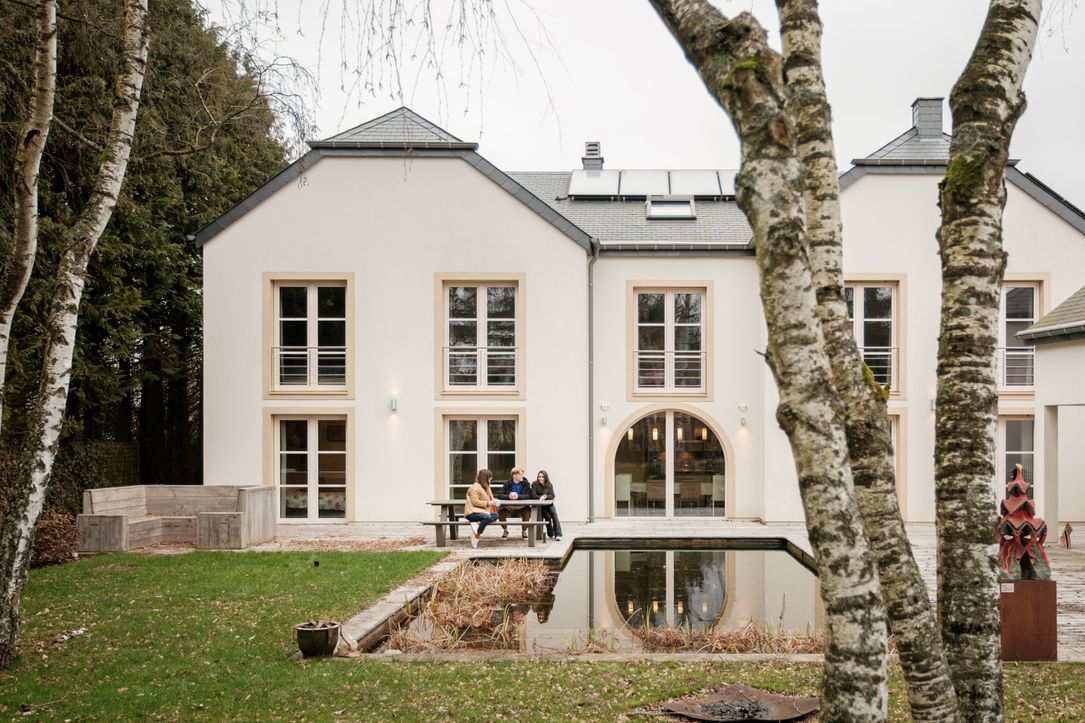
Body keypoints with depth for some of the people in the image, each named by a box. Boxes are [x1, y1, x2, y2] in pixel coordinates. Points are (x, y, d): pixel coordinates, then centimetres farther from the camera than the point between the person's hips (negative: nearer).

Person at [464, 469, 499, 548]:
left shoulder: (485, 487, 21)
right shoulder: (475, 487, -10)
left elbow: (488, 499, 29)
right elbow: (475, 502, -18)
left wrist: (492, 502, 8)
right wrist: (488, 503, -18)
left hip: (481, 511, 9)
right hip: (472, 513, -9)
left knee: (495, 515, -15)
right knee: (487, 517, -36)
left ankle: (477, 523, -28)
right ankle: (476, 537, -30)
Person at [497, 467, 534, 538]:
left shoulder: (525, 483, -2)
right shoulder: (508, 484, 0)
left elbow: (528, 495, -13)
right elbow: (500, 495, -6)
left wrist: (518, 496, -28)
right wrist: (509, 496, -26)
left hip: (521, 507, -1)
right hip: (508, 507, 1)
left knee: (527, 510, -31)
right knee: (501, 512, -26)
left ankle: (524, 531, -2)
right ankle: (505, 530, 7)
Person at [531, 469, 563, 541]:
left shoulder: (549, 485, 2)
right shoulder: (534, 484, -5)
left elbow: (552, 496, -8)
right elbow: (534, 496, -14)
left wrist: (545, 496, -26)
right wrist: (541, 497, -29)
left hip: (549, 504, 3)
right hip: (539, 506, -2)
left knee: (554, 513, -25)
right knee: (547, 515, -27)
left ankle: (558, 535, -30)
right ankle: (551, 534, -7)